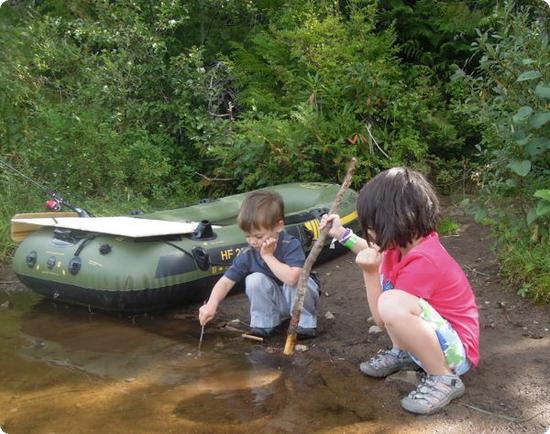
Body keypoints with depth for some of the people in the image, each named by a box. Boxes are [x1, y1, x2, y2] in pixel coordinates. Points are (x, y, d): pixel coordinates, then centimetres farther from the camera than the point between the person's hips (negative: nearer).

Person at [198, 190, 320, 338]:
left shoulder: (291, 246, -27)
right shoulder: (247, 255, -15)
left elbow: (292, 278, -42)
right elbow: (226, 281, -14)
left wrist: (268, 256, -34)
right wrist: (211, 304, -31)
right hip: (275, 304, 3)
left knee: (298, 280, -33)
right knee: (254, 279, -24)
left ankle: (305, 322, -9)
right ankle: (265, 324, -6)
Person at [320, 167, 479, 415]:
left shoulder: (423, 261, -29)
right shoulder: (411, 241, -3)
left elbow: (382, 319, -19)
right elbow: (377, 254, 24)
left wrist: (370, 273, -19)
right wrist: (343, 235, 17)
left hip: (455, 352, -10)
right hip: (435, 334, 10)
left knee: (390, 303, -36)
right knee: (380, 273, 12)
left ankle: (443, 379, -15)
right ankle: (403, 354, 11)